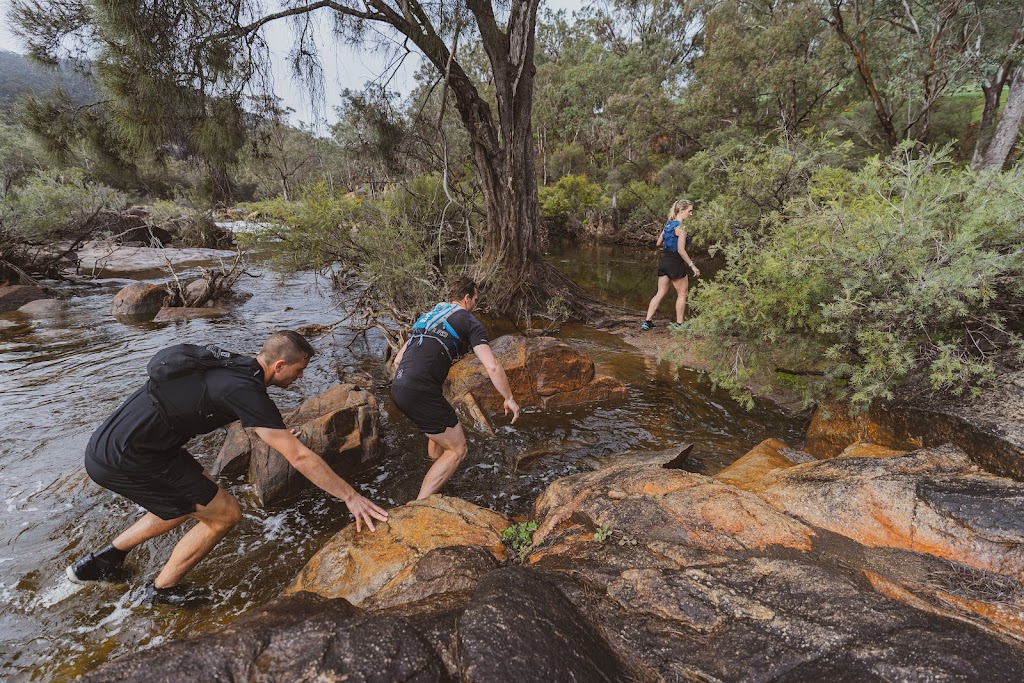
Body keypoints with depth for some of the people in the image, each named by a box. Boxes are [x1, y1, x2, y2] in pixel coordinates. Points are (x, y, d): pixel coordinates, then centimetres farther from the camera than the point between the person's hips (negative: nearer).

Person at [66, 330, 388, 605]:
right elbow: (299, 457, -23)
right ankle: (162, 592, 23)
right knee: (225, 514, 0)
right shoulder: (246, 390, -24)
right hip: (125, 460, -9)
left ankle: (101, 561, 37)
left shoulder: (235, 365, 3)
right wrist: (351, 496, -16)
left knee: (191, 501, 25)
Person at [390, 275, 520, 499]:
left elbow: (398, 360, 27)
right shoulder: (470, 322, 4)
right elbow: (492, 367, -8)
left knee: (440, 430, 31)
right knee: (457, 450, 3)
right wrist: (509, 399, 3)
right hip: (421, 393, -8)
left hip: (398, 388, 9)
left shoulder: (429, 316, 25)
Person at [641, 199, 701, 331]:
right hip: (676, 263, -8)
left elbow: (659, 244, 14)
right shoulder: (681, 227, -15)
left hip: (664, 261, 8)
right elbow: (681, 250, -20)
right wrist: (692, 265, -17)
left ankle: (647, 322, 7)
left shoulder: (668, 224, 10)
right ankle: (679, 324, 14)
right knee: (682, 294, 8)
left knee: (660, 294, 11)